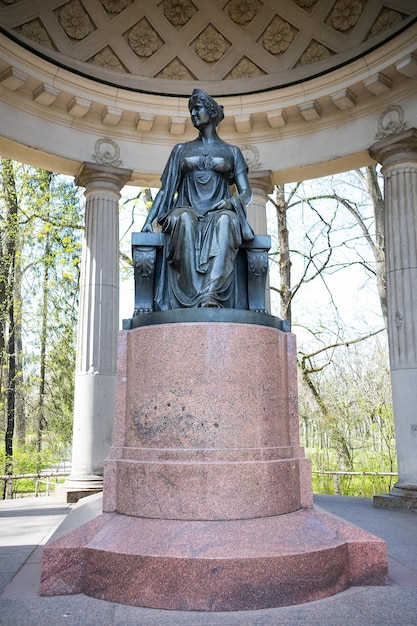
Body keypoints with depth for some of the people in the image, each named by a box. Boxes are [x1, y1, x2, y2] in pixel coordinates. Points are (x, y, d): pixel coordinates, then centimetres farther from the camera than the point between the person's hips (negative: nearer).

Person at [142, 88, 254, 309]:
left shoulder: (231, 152, 19)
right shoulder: (181, 150, 22)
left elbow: (246, 192, 10)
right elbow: (165, 190, 15)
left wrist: (230, 202, -14)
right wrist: (149, 221, -1)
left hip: (218, 213, 0)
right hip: (187, 210, 1)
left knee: (225, 220, -39)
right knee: (184, 219, -38)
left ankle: (210, 294, -54)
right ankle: (191, 299, -43)